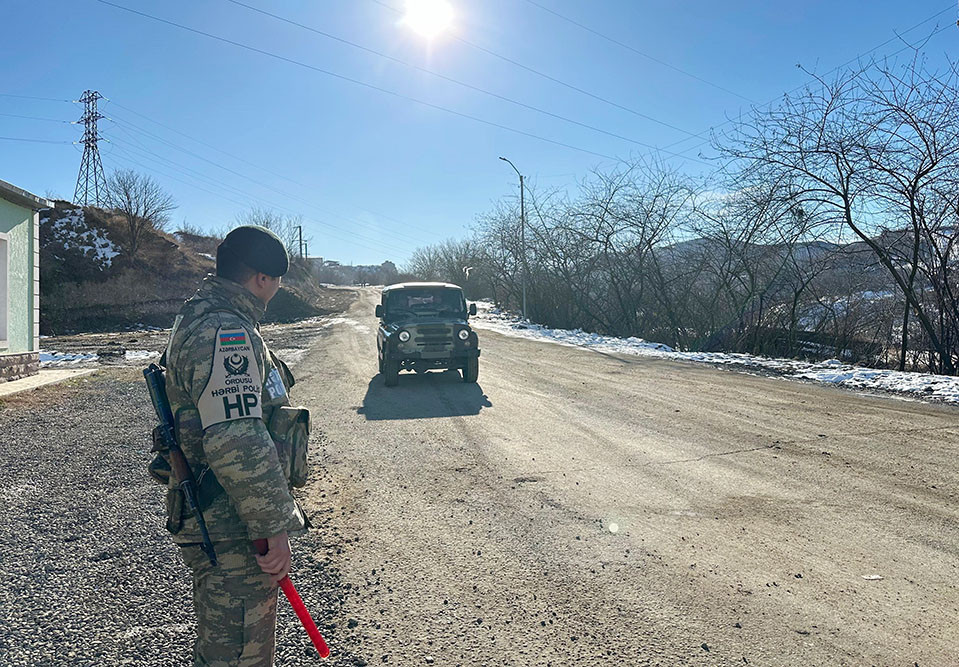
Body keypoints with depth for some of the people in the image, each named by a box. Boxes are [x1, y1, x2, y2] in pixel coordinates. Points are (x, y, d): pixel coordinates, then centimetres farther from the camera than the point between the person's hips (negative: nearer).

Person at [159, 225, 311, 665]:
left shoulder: (198, 318, 13)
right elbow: (237, 444, -32)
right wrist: (274, 528, -25)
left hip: (210, 518, 11)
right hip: (231, 530, -11)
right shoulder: (225, 332, -23)